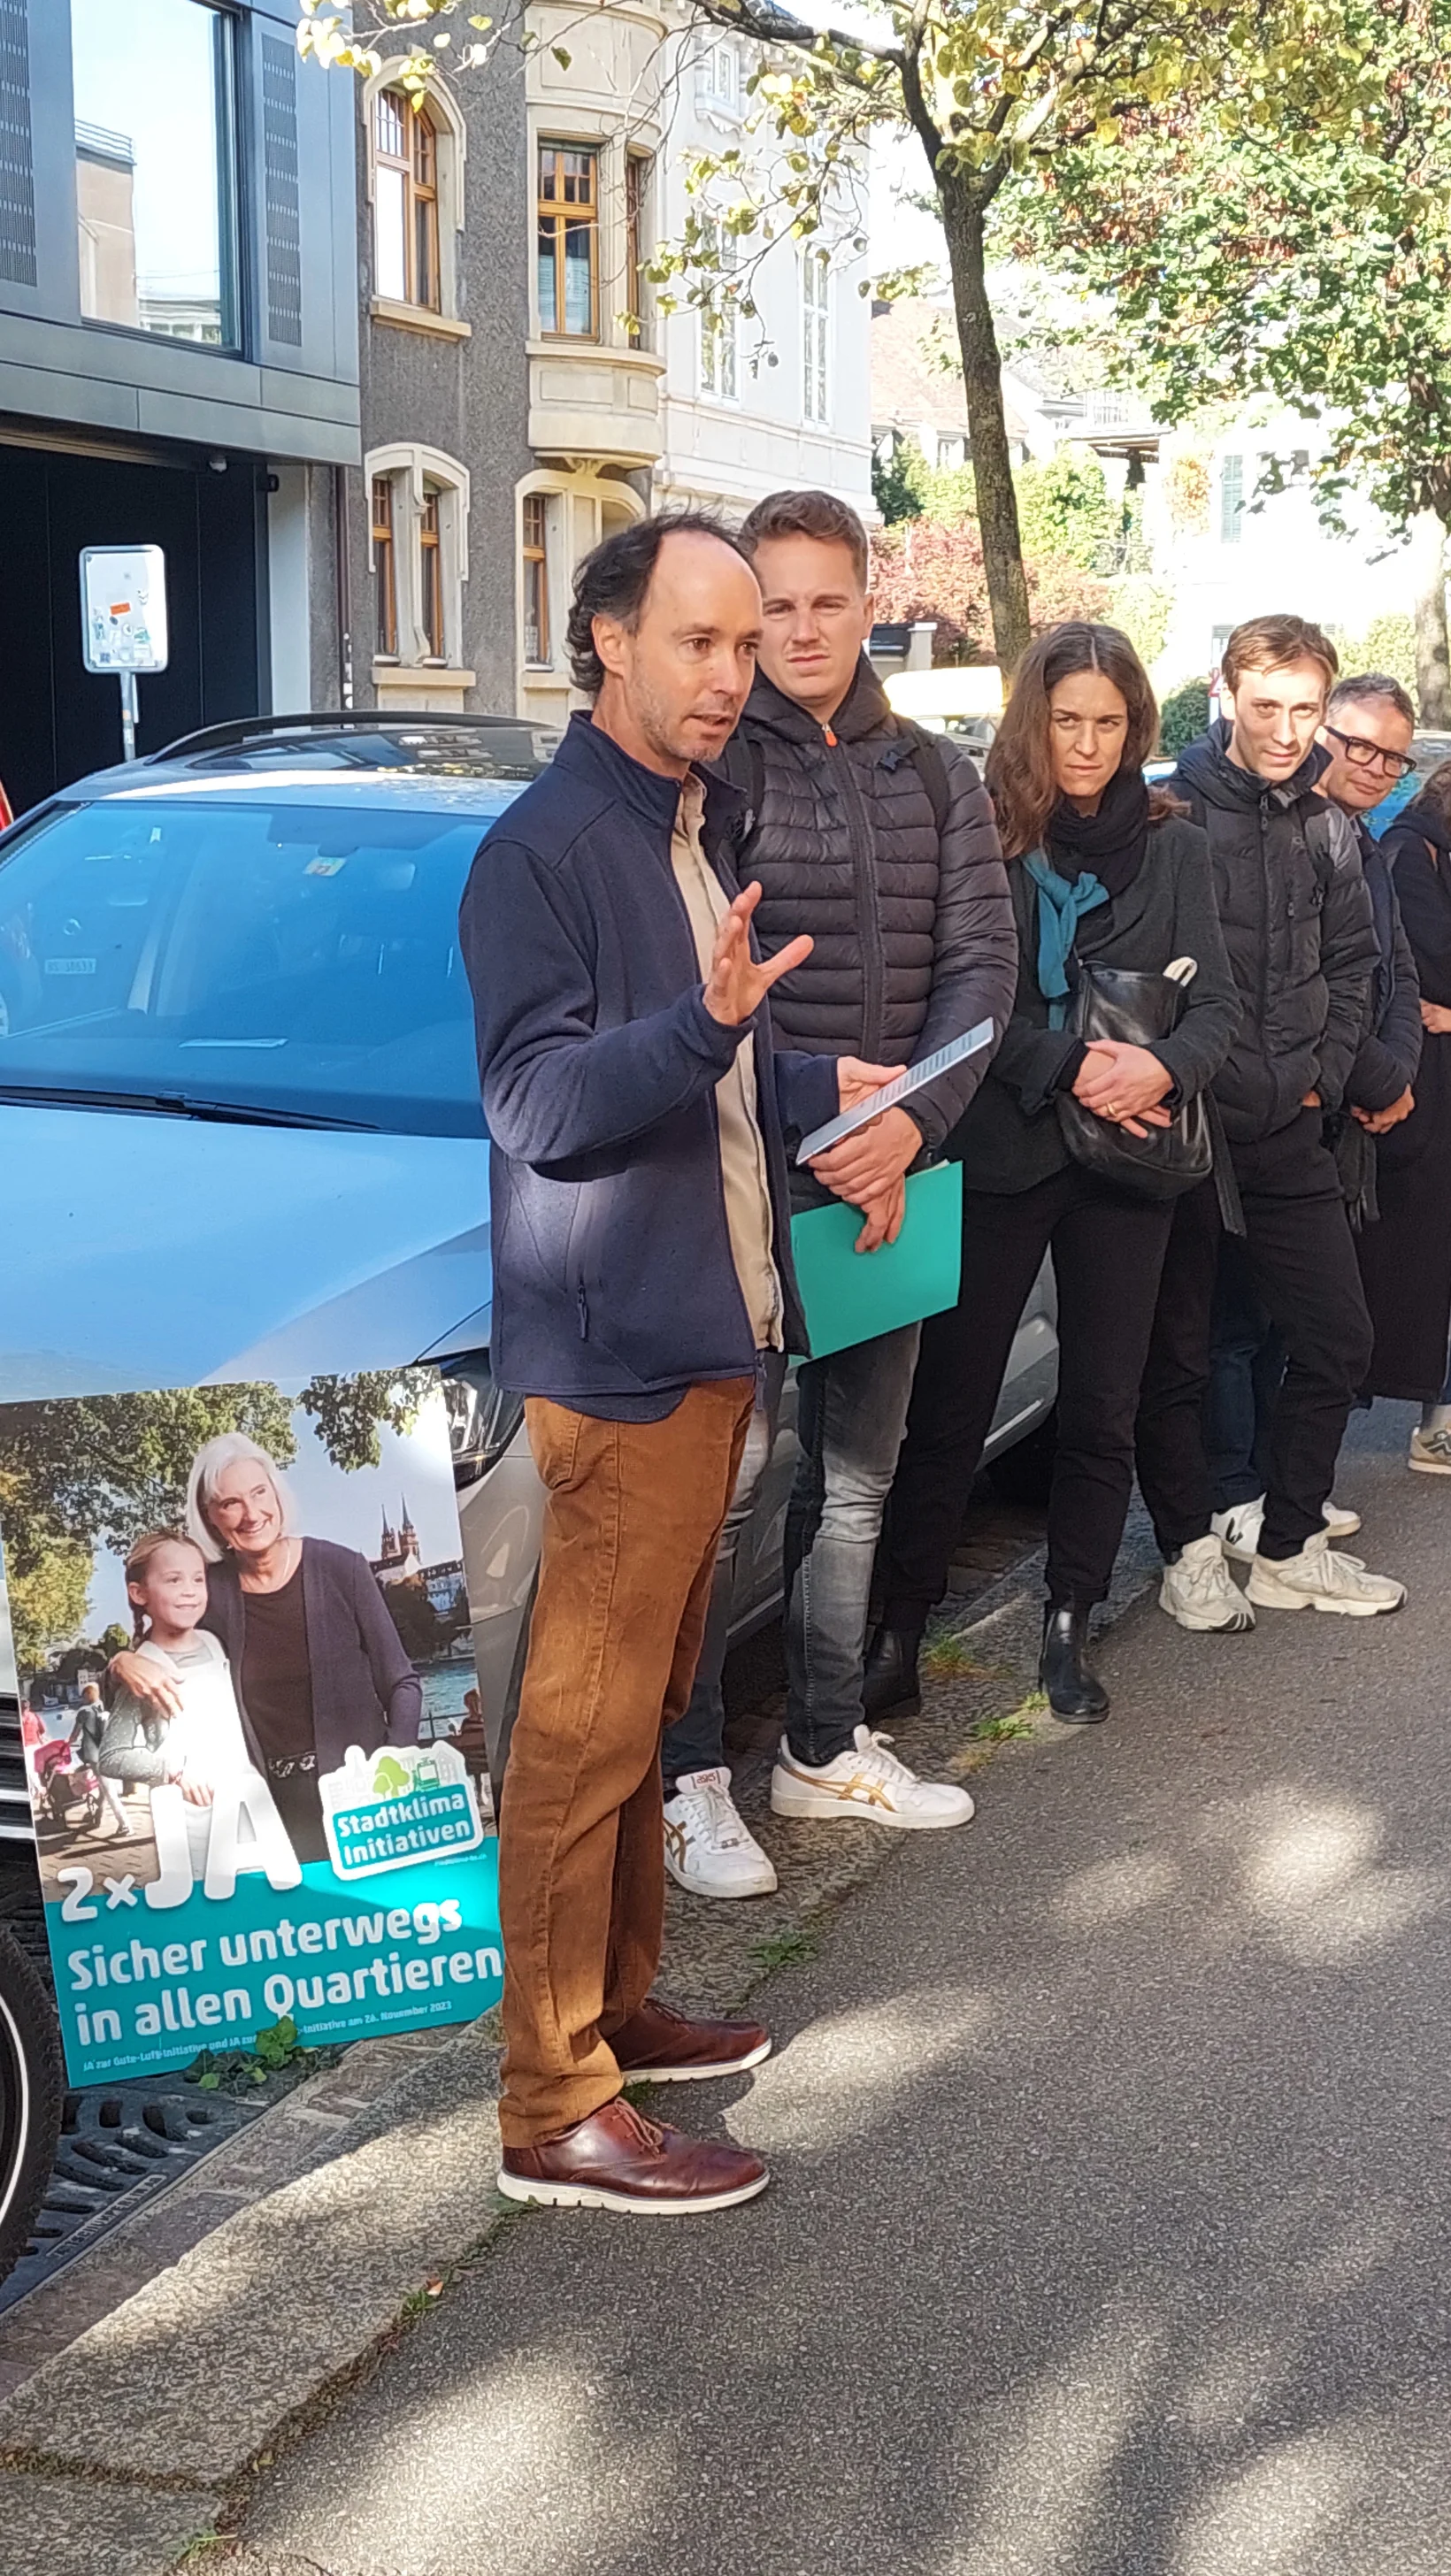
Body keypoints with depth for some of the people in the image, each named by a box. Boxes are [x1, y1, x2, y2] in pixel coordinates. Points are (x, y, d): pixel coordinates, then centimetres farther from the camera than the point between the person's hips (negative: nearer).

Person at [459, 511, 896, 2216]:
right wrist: (705, 1023, -34)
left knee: (643, 1707, 18)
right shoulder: (543, 849, -13)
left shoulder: (700, 833, 17)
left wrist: (823, 1089, 10)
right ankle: (555, 2110, 2)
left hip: (712, 1335, 10)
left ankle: (618, 2004, 31)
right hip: (615, 1347, -10)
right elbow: (537, 1105, -21)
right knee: (586, 1727, -5)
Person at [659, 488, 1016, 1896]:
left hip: (887, 1169, 5)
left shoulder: (938, 780, 9)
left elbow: (980, 962, 2)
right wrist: (815, 1125, -18)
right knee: (727, 1474, -5)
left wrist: (910, 1122, -13)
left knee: (855, 1473, 14)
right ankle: (688, 1777, 6)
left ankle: (825, 1749, 28)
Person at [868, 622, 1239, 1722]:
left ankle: (1067, 1632, 20)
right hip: (997, 1155, -3)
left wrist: (1164, 1069, -18)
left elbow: (1216, 1002, 2)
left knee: (1102, 1411, 8)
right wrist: (1068, 1067, -20)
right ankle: (901, 1625, 11)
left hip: (1125, 1164, 3)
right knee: (951, 1402, 1)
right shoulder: (985, 834, -3)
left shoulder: (1172, 846, 5)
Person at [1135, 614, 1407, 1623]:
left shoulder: (1327, 828, 9)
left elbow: (1353, 962, 19)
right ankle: (1191, 1550, 20)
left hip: (1288, 1125, 5)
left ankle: (1291, 1548, 23)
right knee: (1177, 1353, 5)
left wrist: (1323, 1074, 8)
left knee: (1338, 1341, 9)